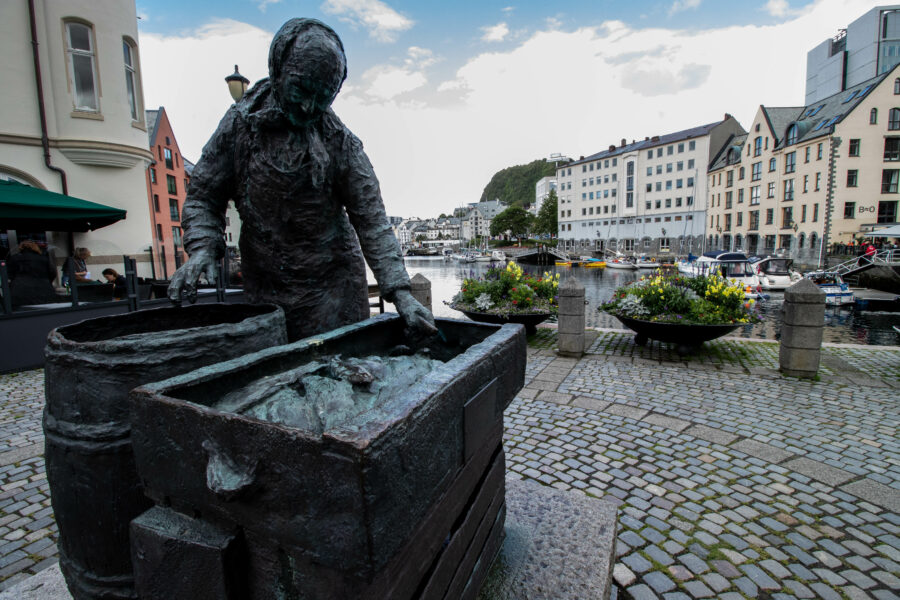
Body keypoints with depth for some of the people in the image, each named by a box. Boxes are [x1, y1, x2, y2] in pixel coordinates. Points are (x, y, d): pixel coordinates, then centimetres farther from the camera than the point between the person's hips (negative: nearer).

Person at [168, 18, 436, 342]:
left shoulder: (340, 143, -5)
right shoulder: (240, 122, 1)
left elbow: (372, 222, -9)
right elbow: (203, 195, 8)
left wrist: (400, 293, -18)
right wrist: (202, 248, -12)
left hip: (332, 285, -1)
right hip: (264, 289, 2)